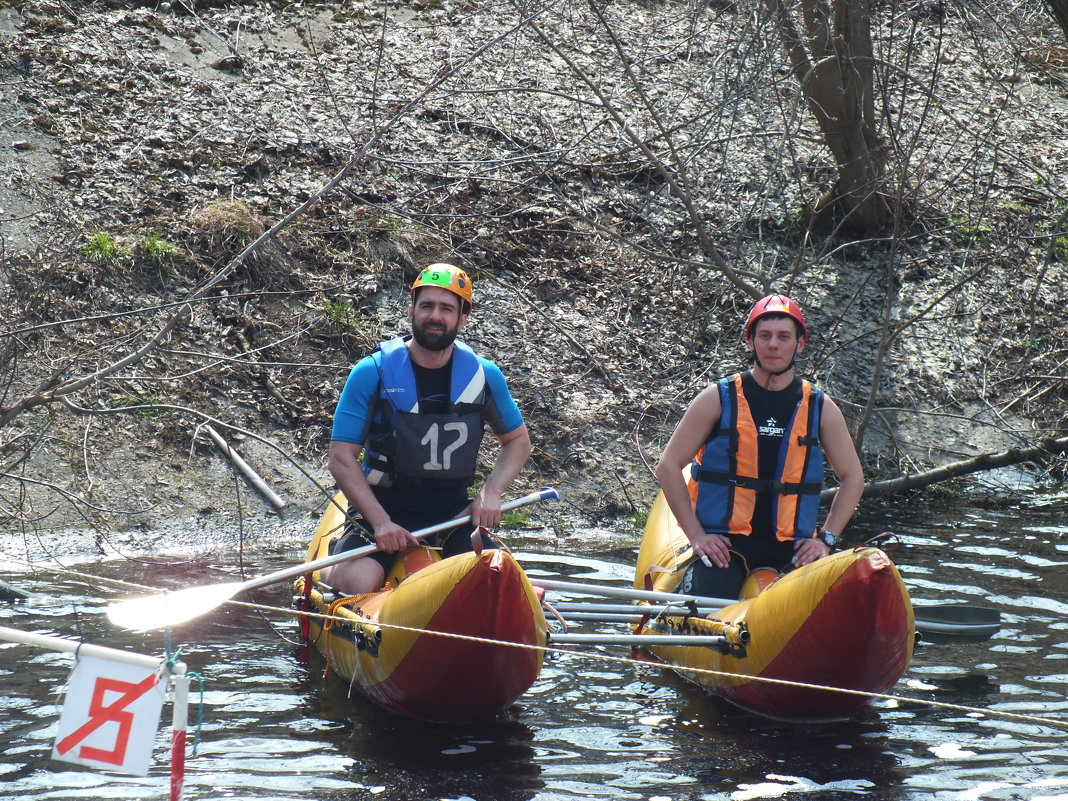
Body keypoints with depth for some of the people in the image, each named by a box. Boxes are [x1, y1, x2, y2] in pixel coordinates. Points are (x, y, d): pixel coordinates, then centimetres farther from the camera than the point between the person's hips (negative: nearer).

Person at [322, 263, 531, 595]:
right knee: (357, 585, -30)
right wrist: (381, 522, -21)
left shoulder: (483, 375, 0)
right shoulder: (373, 372, -10)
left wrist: (491, 493, -5)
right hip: (383, 507, -3)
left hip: (453, 512, 3)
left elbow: (518, 440, 14)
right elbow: (341, 458, -11)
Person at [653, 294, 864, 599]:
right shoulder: (718, 399, 0)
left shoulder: (819, 408, 7)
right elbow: (668, 467, 2)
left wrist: (826, 538, 5)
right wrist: (696, 535, -6)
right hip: (723, 544, -2)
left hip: (791, 548, 2)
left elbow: (852, 476, 17)